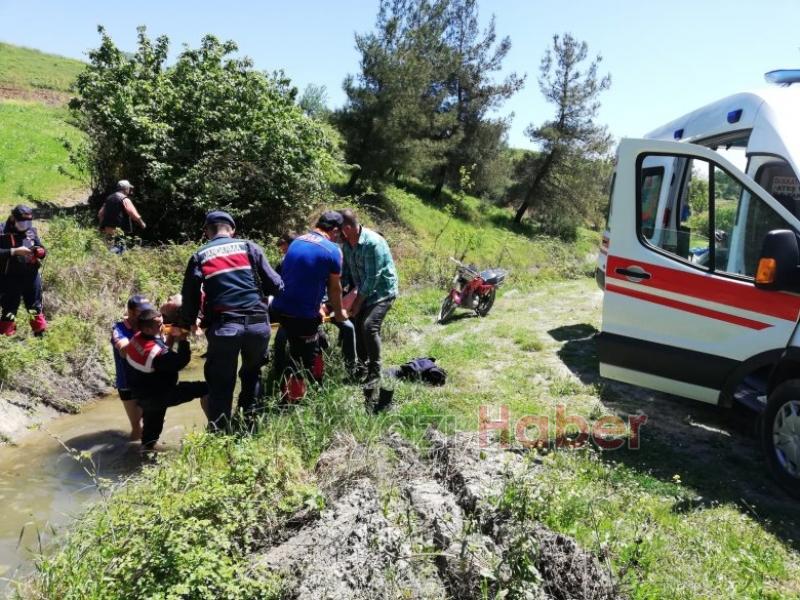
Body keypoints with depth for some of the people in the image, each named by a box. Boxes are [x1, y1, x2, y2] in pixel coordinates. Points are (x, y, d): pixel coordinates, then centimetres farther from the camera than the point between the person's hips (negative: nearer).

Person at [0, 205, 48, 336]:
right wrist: (14, 251, -24)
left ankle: (41, 334, 30)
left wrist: (41, 252, -12)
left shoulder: (31, 231, 6)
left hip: (31, 277, 4)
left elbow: (41, 249, 11)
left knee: (36, 308, 16)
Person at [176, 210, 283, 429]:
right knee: (252, 372, 24)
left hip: (224, 326, -1)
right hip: (258, 323, 1)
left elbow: (190, 297, 8)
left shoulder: (199, 256, 10)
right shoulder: (249, 247, 9)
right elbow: (275, 285, 4)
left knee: (221, 384, 9)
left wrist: (184, 326, 22)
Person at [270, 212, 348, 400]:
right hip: (303, 314, -8)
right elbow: (334, 288, 1)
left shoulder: (296, 241, 13)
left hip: (280, 308, 8)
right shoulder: (333, 250, -8)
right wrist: (339, 312, 19)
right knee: (306, 360, 5)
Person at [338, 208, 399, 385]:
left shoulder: (373, 242, -26)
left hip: (382, 291, -8)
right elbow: (345, 272, 7)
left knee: (369, 326, -20)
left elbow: (372, 278, -25)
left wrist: (358, 302, -17)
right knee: (358, 327, 7)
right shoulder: (346, 244, -1)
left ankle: (375, 372, -9)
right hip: (363, 291, 8)